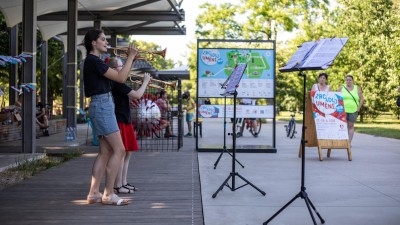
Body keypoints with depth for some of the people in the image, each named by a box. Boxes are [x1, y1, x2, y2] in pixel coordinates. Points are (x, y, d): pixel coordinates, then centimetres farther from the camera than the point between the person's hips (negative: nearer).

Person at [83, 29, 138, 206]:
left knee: (105, 151, 9)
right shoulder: (93, 61, -12)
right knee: (119, 150, -10)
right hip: (102, 105, -10)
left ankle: (93, 193, 11)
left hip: (103, 106, 10)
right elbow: (121, 78, -15)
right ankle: (108, 195, -7)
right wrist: (130, 57, -6)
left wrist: (130, 59, 12)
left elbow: (119, 77, 20)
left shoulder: (95, 61, 18)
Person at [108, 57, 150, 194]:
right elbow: (137, 95, -20)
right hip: (119, 121, -10)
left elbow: (132, 97, 22)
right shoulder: (117, 83, -15)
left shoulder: (117, 84, 17)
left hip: (125, 121, 10)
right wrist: (145, 81, -6)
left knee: (128, 153, 12)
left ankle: (123, 182, 18)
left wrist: (144, 83, 12)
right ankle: (117, 186, -3)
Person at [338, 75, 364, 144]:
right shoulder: (341, 88, 6)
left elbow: (362, 99, 8)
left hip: (353, 111, 0)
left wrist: (358, 108, 0)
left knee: (350, 126, 2)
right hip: (343, 110, 0)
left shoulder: (357, 88, 6)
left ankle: (349, 142, 4)